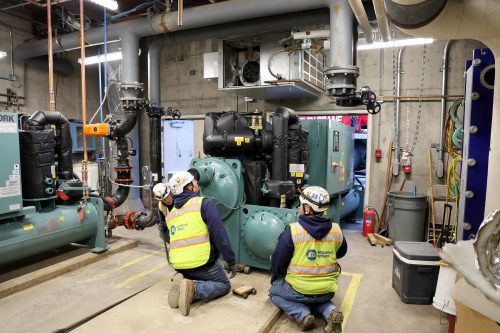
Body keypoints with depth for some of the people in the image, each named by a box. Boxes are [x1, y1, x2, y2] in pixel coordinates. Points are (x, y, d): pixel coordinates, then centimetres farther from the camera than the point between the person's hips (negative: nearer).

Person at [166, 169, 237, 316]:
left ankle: (182, 283, -2)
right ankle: (193, 289, -11)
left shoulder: (171, 212, 13)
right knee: (224, 285, 17)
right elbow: (219, 234, -14)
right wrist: (231, 261, -8)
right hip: (202, 262, -6)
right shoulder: (204, 203, -7)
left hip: (179, 265, 6)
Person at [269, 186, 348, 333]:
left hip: (298, 290, -4)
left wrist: (275, 279, 13)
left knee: (275, 291, 24)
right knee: (317, 297, 36)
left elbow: (278, 262, -7)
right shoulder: (336, 230, -7)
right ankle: (330, 311, 4)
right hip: (327, 291, 4)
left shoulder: (292, 231, -18)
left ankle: (303, 314, 0)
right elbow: (341, 253, 14)